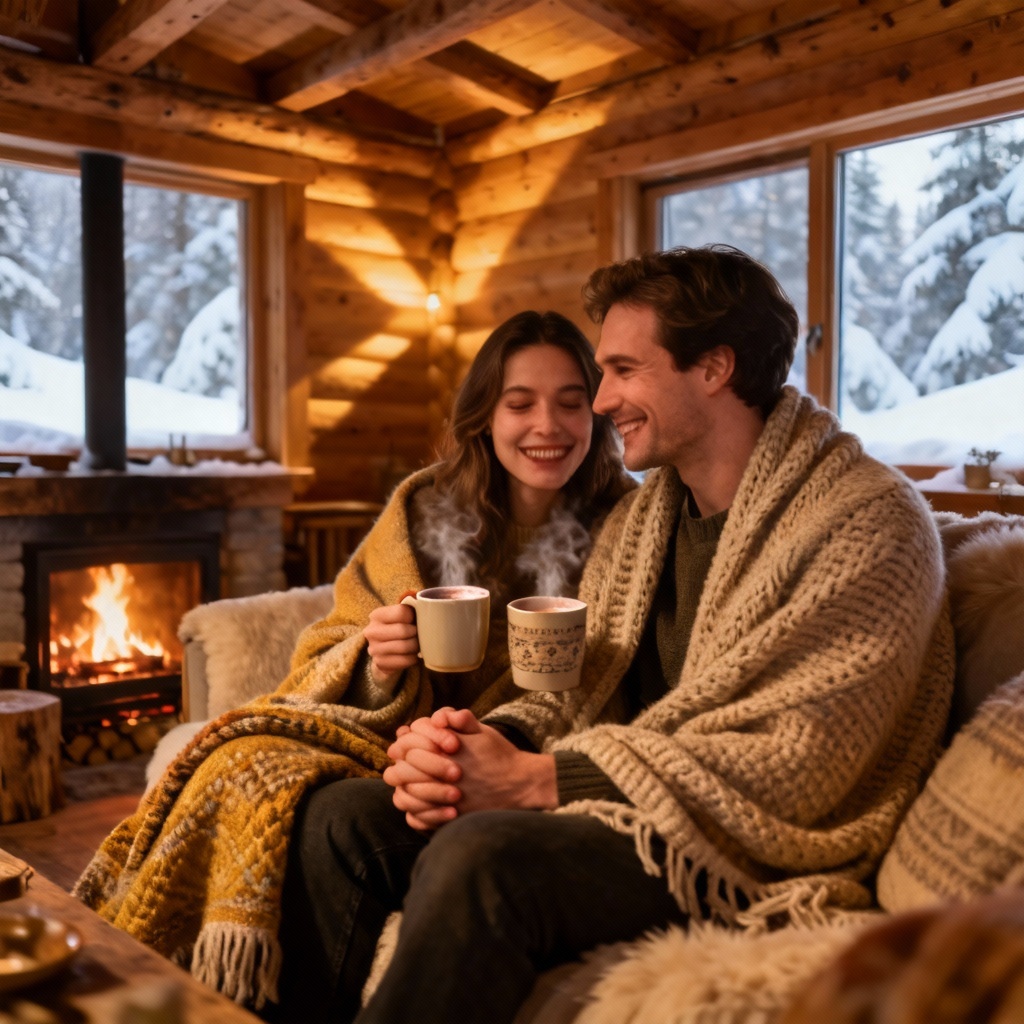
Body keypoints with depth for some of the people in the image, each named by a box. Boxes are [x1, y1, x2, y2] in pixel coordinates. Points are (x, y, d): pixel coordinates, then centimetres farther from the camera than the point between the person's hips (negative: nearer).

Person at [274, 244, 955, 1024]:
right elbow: (572, 692, 11)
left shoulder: (868, 521, -12)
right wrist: (485, 740, -13)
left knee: (480, 856, -31)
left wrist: (535, 780, -21)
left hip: (748, 854, -7)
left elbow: (793, 765, -20)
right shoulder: (640, 515, 13)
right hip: (614, 806, 7)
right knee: (344, 816, -7)